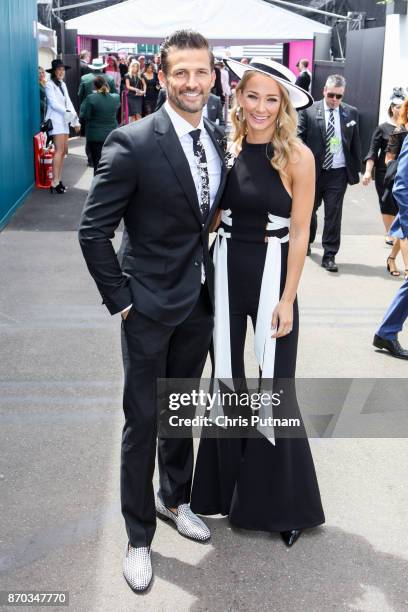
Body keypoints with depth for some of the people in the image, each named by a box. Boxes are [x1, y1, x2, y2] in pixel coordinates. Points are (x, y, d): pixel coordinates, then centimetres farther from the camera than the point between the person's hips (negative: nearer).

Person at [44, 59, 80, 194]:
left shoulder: (63, 85, 17)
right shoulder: (50, 85, -7)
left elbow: (68, 103, 14)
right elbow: (53, 103, -14)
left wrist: (76, 121, 6)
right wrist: (68, 113, -20)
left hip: (64, 121, 8)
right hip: (55, 120, -8)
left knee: (64, 151, 7)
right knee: (59, 150, -14)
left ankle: (59, 180, 13)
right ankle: (54, 183, -15)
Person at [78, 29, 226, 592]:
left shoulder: (218, 140, 3)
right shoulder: (133, 143, -17)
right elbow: (92, 230, -16)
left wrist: (212, 280, 8)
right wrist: (120, 299, -13)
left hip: (200, 303, 6)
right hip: (150, 307, -5)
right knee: (143, 421, 7)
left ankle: (174, 499, 43)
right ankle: (139, 535, 25)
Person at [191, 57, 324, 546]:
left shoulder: (297, 157, -8)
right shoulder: (227, 148, 2)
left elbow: (299, 233, -8)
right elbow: (213, 215, 9)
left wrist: (286, 300, -10)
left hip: (272, 274, -3)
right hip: (225, 269, 4)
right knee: (226, 379, 15)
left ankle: (279, 499, 24)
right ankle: (225, 483, 34)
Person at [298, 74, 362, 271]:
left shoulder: (351, 113, 2)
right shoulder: (309, 111, -4)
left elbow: (355, 143, 6)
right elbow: (299, 139, -5)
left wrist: (357, 169, 6)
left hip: (338, 173, 0)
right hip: (313, 171, 0)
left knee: (334, 214, 0)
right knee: (309, 209, 18)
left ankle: (329, 255, 7)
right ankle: (307, 241, 43)